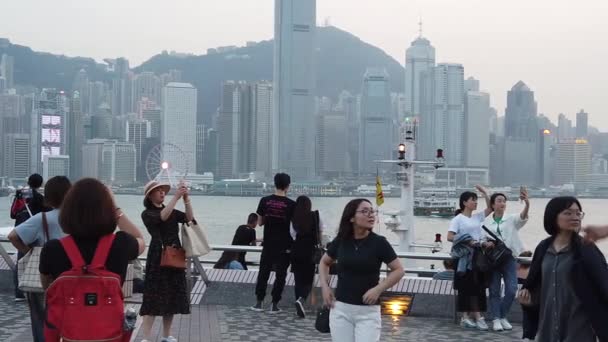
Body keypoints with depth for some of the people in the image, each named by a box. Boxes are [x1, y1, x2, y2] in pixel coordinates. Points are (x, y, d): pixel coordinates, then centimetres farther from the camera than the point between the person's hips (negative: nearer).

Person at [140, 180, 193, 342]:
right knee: (154, 297, -9)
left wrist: (186, 199, -13)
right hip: (158, 258, -6)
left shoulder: (172, 212, 12)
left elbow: (189, 218, -2)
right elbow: (162, 217, -23)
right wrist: (176, 197, -27)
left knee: (172, 297, 10)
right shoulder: (147, 214, -4)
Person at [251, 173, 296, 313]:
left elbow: (260, 222, 4)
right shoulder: (291, 204, -9)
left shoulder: (265, 201, -4)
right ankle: (274, 304, 6)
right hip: (284, 246, -2)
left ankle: (259, 302, 13)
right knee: (280, 275, 6)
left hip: (268, 244, 2)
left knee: (263, 273, 12)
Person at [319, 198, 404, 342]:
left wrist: (378, 289, -12)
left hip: (368, 311, -2)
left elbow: (399, 270, -3)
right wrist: (325, 287, 6)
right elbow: (324, 262, 18)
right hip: (341, 309, 3)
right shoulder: (340, 241, 0)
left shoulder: (379, 242, -7)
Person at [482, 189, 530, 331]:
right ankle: (496, 319, 6)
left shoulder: (511, 219, 4)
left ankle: (503, 316, 13)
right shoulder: (486, 222, 7)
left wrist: (527, 204, -37)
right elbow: (482, 239, 9)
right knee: (494, 290, 0)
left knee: (511, 289, -6)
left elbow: (522, 217, -17)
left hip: (509, 257, 0)